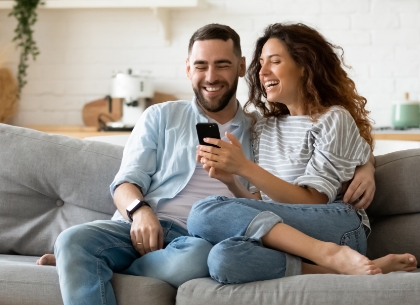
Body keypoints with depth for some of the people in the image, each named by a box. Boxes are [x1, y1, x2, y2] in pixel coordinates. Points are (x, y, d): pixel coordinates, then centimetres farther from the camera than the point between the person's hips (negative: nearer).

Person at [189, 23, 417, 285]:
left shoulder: (334, 119, 3)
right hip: (282, 236, 5)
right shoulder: (264, 129, 23)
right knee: (225, 258, -35)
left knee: (206, 214, -28)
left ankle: (331, 256, -28)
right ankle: (339, 269, -27)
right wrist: (231, 182, -3)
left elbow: (312, 202, -6)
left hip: (338, 229, -4)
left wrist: (244, 167, -13)